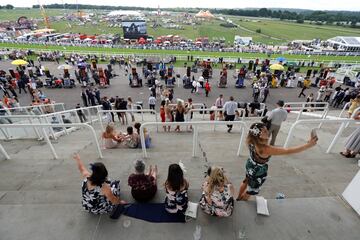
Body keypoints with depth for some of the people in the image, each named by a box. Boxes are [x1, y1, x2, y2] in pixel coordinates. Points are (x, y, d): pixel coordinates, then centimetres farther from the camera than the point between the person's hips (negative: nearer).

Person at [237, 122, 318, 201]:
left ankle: (238, 198, 59)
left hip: (250, 165, 7)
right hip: (258, 172, -6)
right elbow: (288, 151, -37)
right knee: (251, 191, 23)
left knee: (247, 181, 34)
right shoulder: (265, 149, -42)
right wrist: (308, 145, -33)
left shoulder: (250, 140, -23)